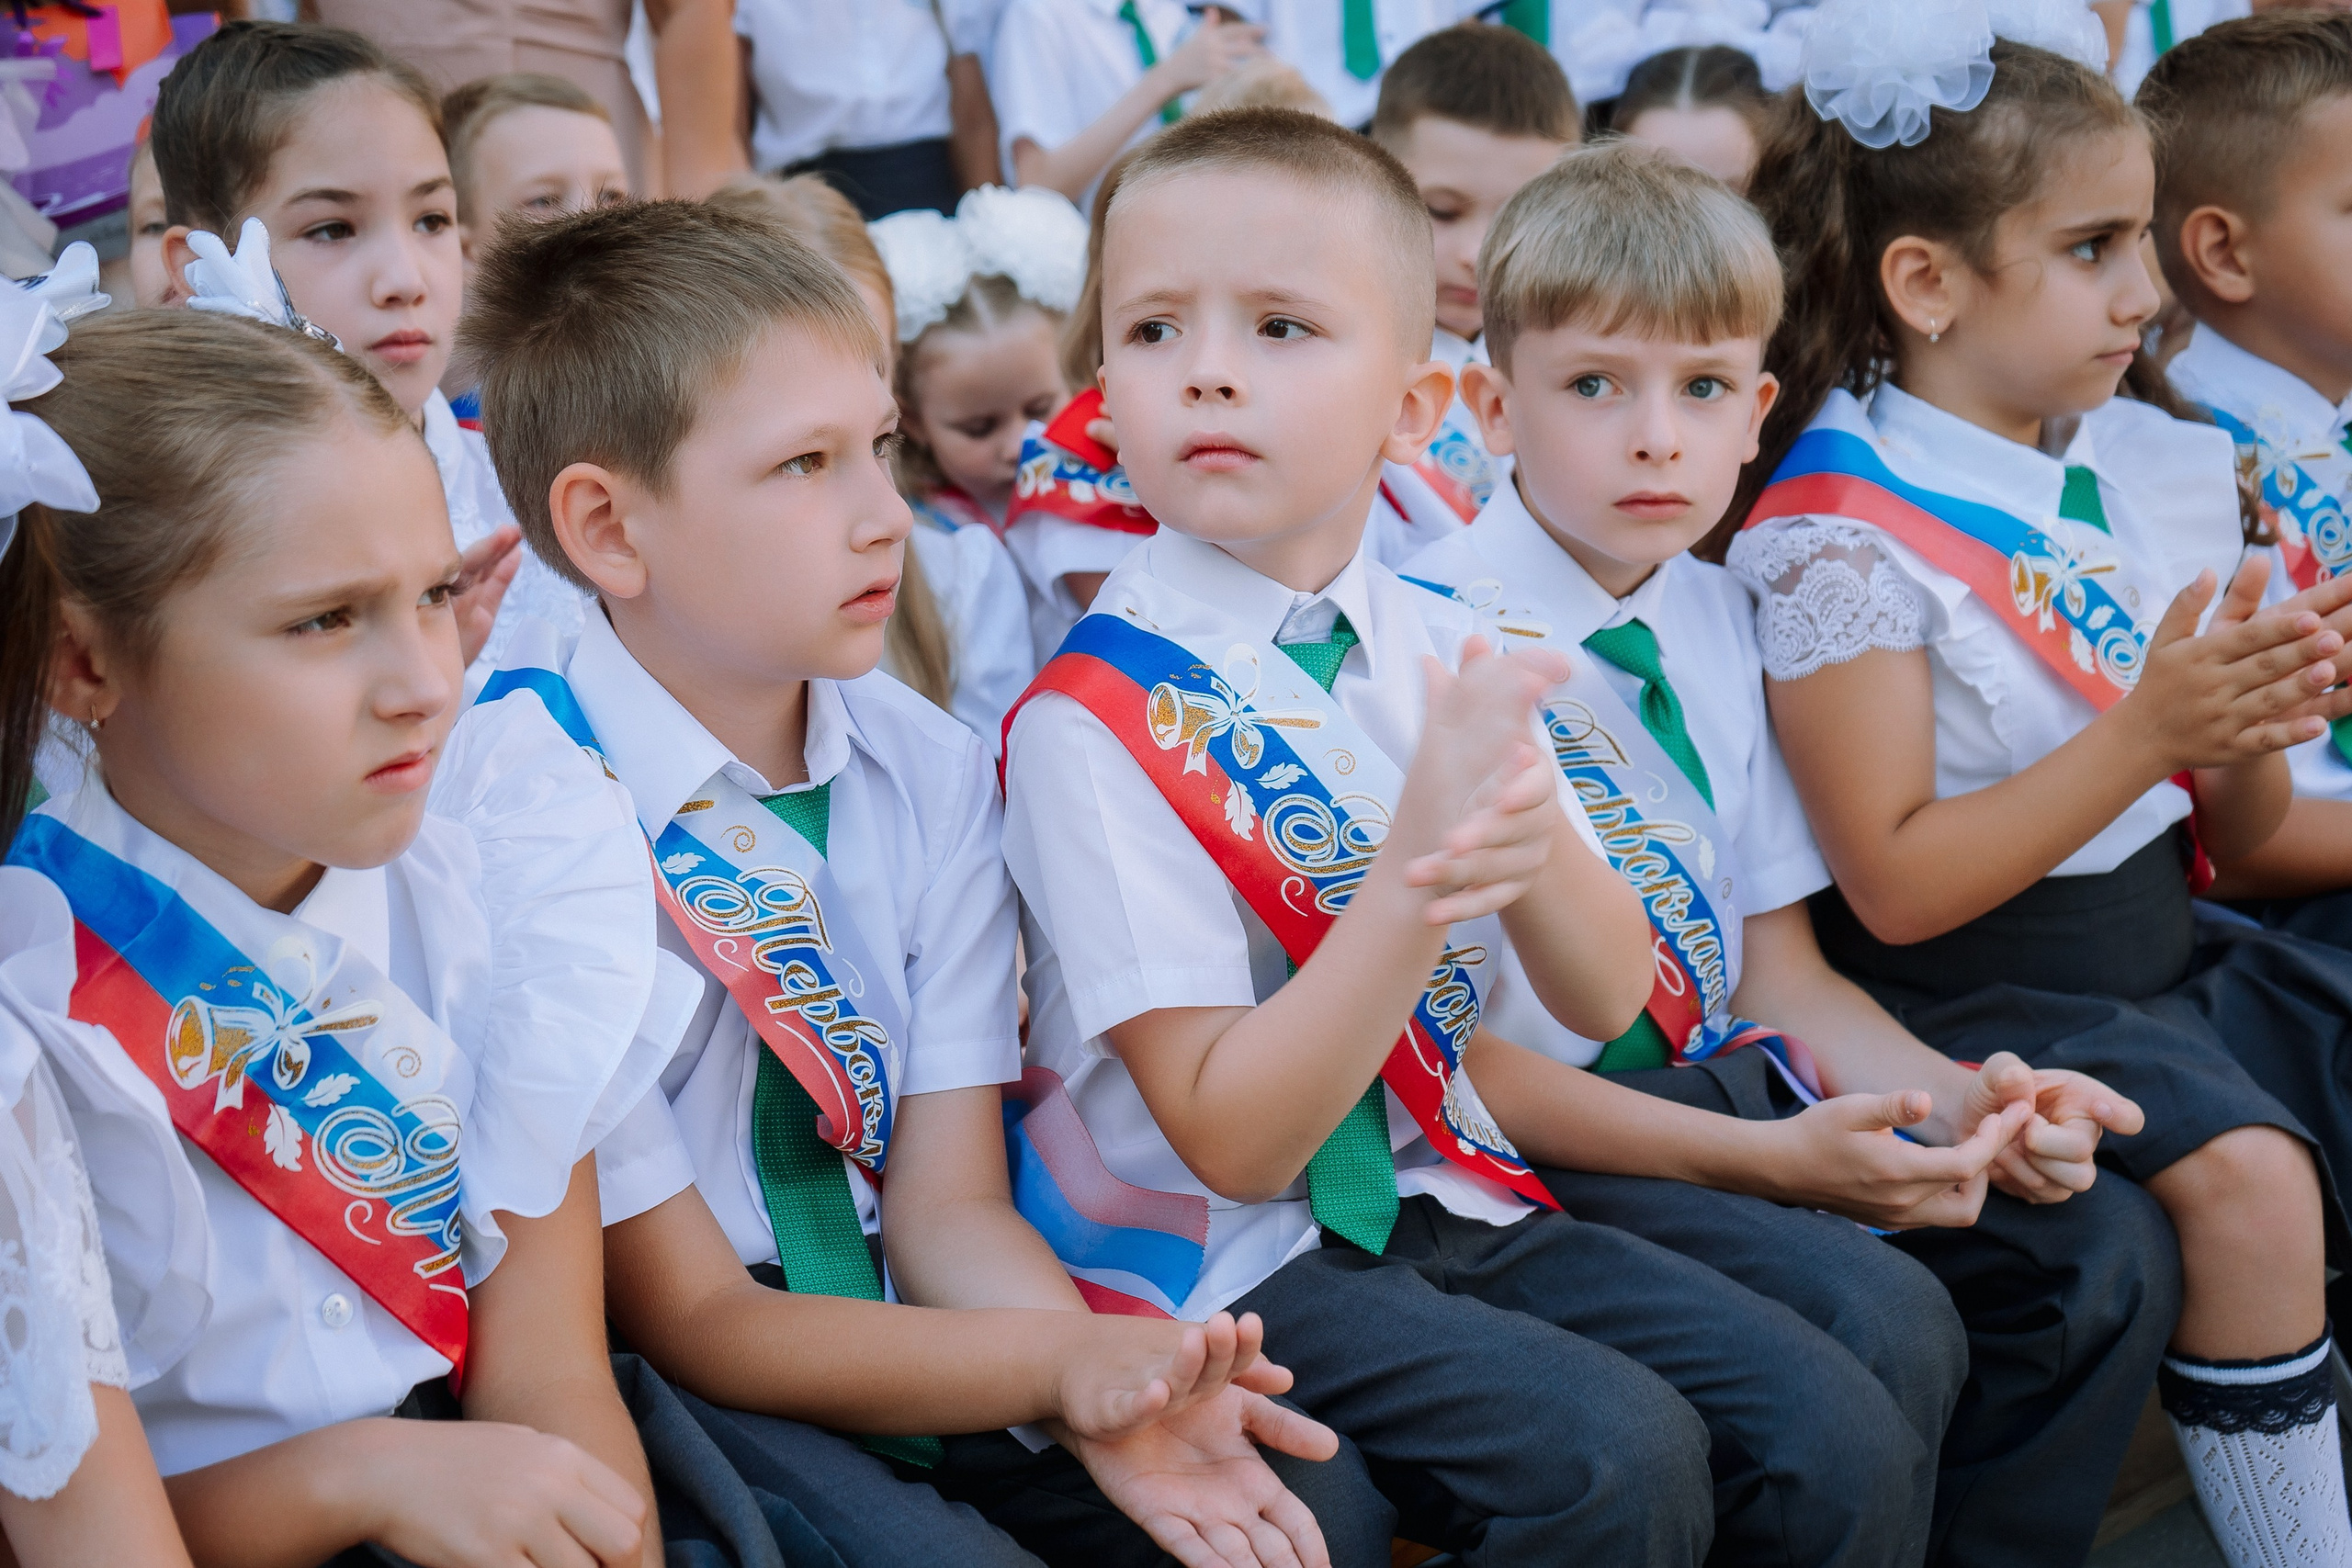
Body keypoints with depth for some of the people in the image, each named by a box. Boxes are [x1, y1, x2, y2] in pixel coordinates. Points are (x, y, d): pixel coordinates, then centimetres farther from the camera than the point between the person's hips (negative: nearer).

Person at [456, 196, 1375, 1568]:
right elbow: (690, 1317, -16)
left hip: (913, 1335, 5)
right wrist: (1063, 1362, -28)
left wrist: (1118, 1398, -23)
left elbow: (948, 1204, -1)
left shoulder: (932, 770, 1)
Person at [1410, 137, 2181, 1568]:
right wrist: (1770, 1157, -24)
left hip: (1723, 1085, 7)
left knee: (2110, 1245, -7)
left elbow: (1780, 972, 13)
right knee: (1871, 1315, -28)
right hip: (1528, 1140, -7)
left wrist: (1965, 1100, -7)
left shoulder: (1719, 620, 9)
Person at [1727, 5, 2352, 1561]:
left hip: (2167, 950, 7)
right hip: (1970, 997, -7)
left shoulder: (2159, 466, 6)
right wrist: (2143, 733, -22)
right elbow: (1896, 885, -17)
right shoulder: (1844, 529, -14)